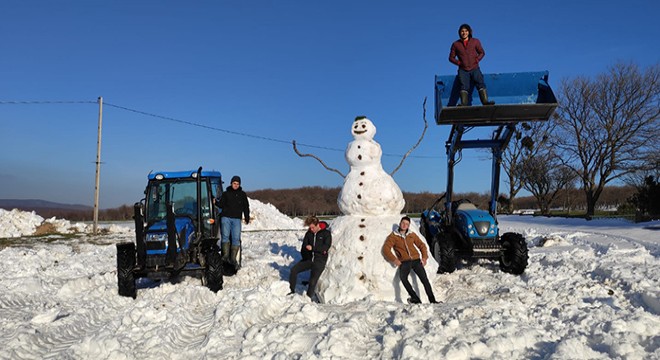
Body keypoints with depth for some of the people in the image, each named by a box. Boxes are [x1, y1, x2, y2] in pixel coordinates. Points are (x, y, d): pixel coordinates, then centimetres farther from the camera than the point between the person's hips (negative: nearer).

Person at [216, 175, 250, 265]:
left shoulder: (242, 194, 12)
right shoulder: (226, 193, 9)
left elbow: (246, 207, 15)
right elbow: (221, 205, 5)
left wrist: (247, 218, 9)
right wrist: (216, 202, -14)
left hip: (236, 219, 1)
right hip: (226, 218, -1)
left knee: (236, 238, -4)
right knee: (225, 236, -10)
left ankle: (233, 258, -2)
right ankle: (226, 255, -9)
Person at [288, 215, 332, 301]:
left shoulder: (326, 233, -4)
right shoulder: (308, 234, 8)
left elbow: (326, 247, -15)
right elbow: (304, 247, 6)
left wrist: (313, 248, -26)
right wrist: (318, 250, -7)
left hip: (319, 261, -5)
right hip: (308, 259, 5)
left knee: (313, 281, -19)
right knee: (294, 270, -13)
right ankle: (292, 291, -1)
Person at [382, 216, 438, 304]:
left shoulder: (412, 235, 15)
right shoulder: (393, 236, 6)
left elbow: (421, 245, 20)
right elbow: (386, 248, -1)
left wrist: (424, 257, 5)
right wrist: (394, 260, -11)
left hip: (416, 260, 2)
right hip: (404, 262, -2)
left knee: (424, 279, -13)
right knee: (403, 277, -30)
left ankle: (432, 300, -6)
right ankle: (415, 298, -28)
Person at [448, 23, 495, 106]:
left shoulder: (475, 41, 12)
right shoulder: (456, 44, 10)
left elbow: (482, 53, 18)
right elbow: (451, 57, 14)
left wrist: (477, 60, 0)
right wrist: (459, 63, -2)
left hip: (474, 68, 1)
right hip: (463, 69, -1)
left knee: (480, 83, -20)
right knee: (464, 85, -23)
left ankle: (485, 101, -31)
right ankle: (464, 103, -37)